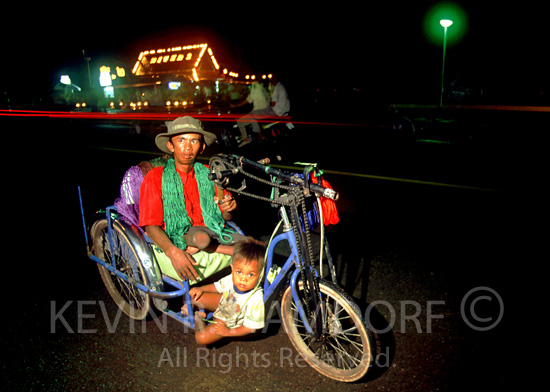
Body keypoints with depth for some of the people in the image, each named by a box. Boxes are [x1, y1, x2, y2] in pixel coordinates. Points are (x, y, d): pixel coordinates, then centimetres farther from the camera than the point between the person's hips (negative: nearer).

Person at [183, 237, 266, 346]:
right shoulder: (232, 279, -24)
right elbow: (218, 286, 1)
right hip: (224, 302, 5)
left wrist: (228, 332, -22)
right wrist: (200, 289, -7)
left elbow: (250, 328, -26)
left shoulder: (256, 300, -40)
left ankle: (197, 318, 14)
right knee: (195, 296, -4)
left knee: (202, 338, -16)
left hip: (229, 323, -5)